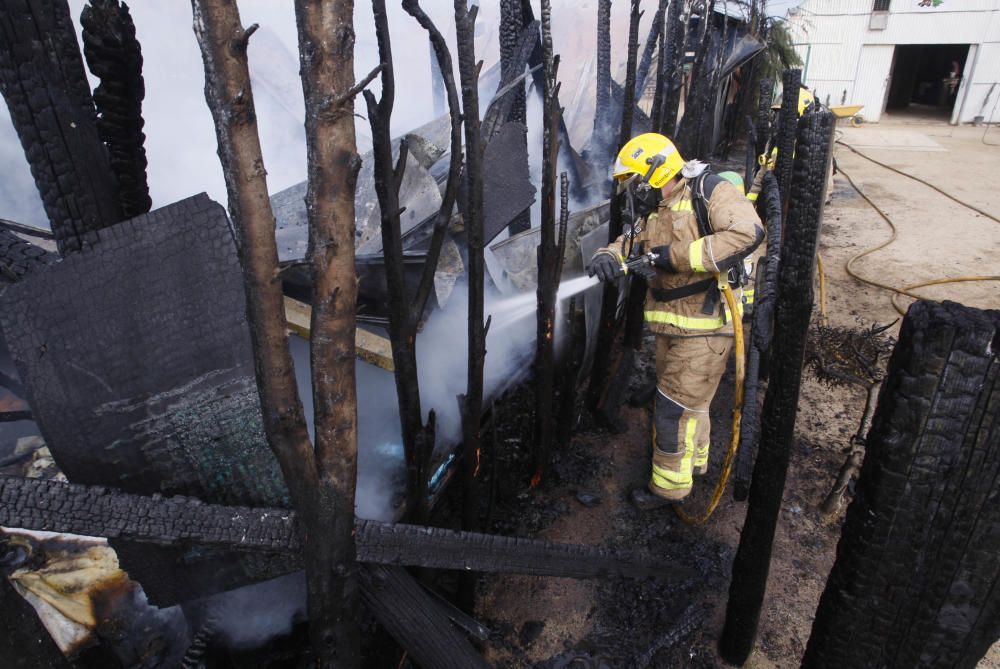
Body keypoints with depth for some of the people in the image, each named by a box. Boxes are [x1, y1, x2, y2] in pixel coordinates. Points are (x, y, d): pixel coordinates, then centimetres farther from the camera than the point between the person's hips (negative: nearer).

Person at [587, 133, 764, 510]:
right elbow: (629, 242, 12)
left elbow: (747, 232, -27)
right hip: (670, 324, 8)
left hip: (706, 325, -8)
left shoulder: (710, 193, -13)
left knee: (676, 406, -1)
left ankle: (669, 486, 15)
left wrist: (677, 255, -25)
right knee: (688, 398, 23)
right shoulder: (655, 212, 13)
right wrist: (608, 257, -13)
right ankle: (694, 460, 44)